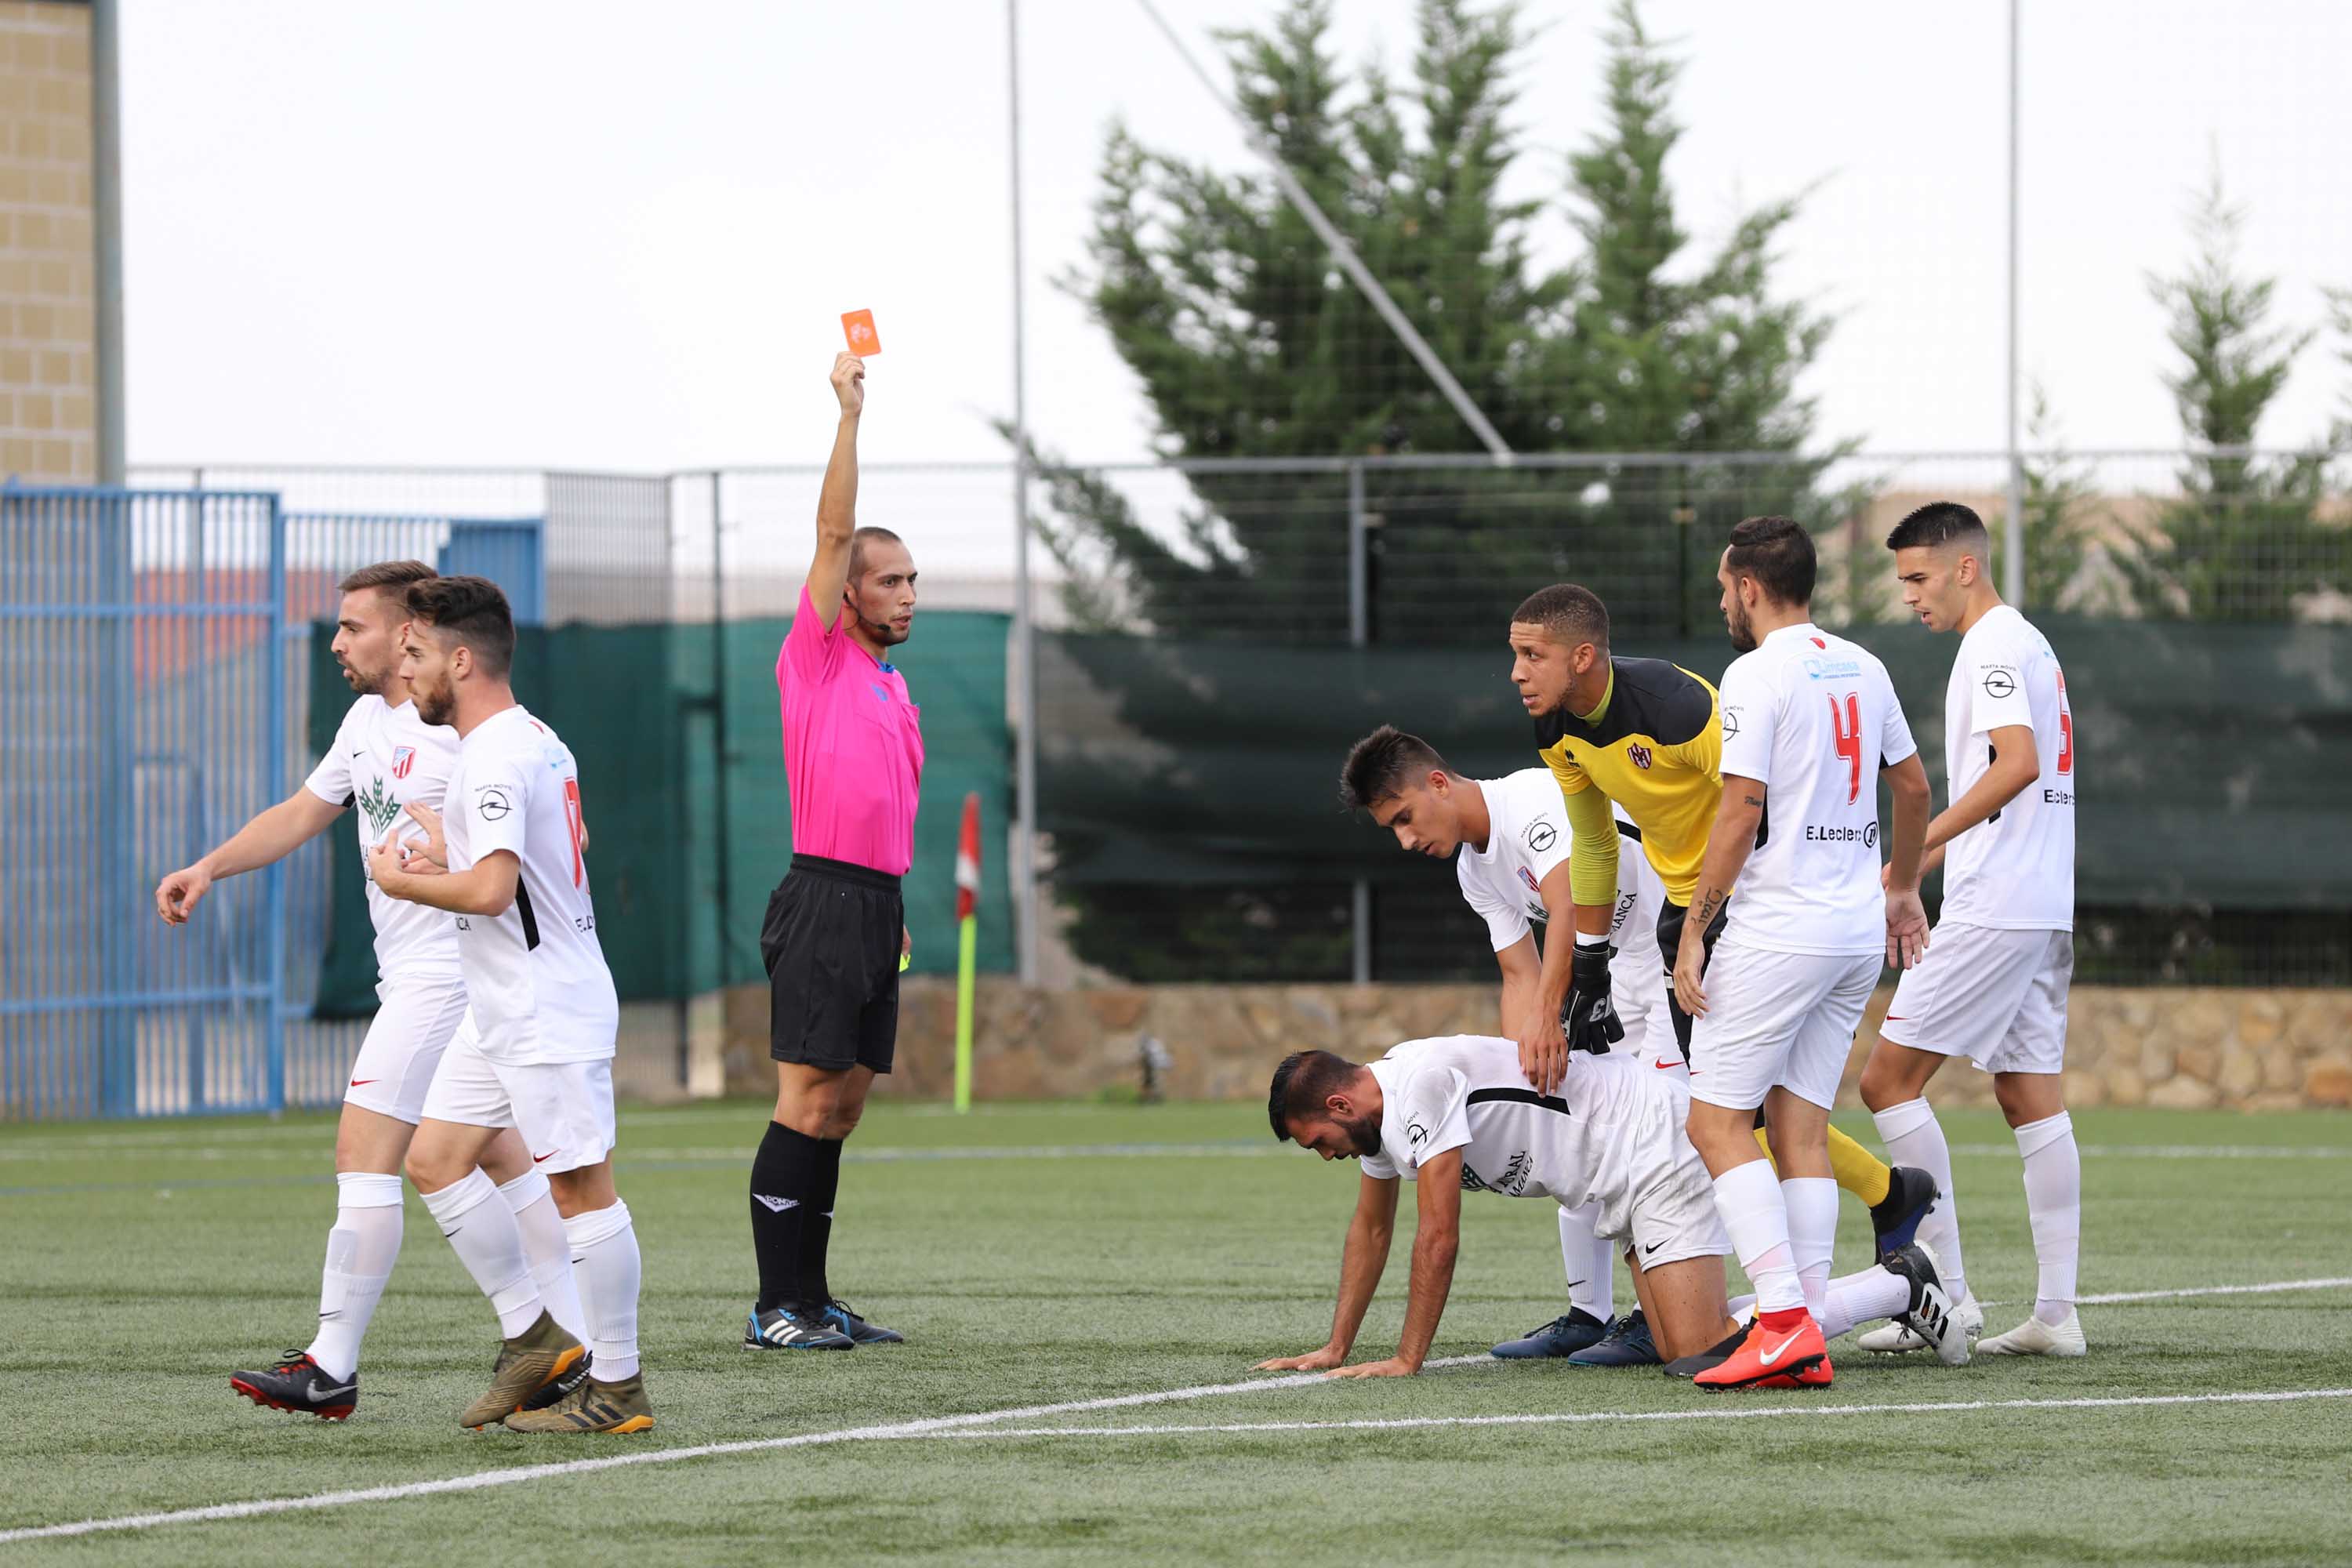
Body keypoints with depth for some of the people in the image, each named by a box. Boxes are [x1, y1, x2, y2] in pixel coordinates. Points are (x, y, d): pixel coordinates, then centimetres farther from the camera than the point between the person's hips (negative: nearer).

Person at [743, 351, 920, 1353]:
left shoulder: (891, 683, 20)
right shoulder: (817, 658, -2)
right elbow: (834, 529, -11)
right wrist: (849, 413, -13)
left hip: (875, 908, 8)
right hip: (824, 903, -8)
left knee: (841, 1108, 8)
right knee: (807, 1103, -10)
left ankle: (810, 1298, 11)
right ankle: (777, 1307, -10)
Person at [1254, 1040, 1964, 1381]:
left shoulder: (1419, 1087, -20)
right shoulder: (1377, 1110, 11)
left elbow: (1439, 1240, -21)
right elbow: (1370, 1230, 24)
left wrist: (1406, 1360, -16)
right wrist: (1336, 1349, 20)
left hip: (1658, 1146, -10)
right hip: (1638, 1172, 10)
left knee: (1699, 1351, -18)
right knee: (1679, 1350, 4)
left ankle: (1899, 1288, -6)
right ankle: (1895, 1286, 12)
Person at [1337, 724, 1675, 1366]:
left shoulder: (1534, 802, -23)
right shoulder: (1474, 870, 8)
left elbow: (1566, 914, -36)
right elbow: (1521, 976, 6)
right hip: (1602, 987, 10)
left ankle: (1660, 1320, -16)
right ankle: (1588, 1313, 15)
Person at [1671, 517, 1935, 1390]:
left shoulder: (1757, 675, -11)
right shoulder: (1861, 669, 12)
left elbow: (1740, 813, -16)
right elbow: (1913, 786, 23)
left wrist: (1694, 932, -11)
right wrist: (1903, 887, 38)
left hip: (1779, 927, -8)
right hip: (1860, 926, 8)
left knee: (1717, 1121, -4)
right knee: (1801, 1126, 9)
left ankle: (1783, 1319, -16)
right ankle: (1808, 1345, 3)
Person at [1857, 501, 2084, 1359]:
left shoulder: (1994, 647, -11)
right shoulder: (2029, 644, 19)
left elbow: (2017, 763, -25)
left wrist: (1921, 842, -27)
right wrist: (1925, 860, 26)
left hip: (1992, 908, -10)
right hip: (2043, 907, 10)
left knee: (1889, 1078, -7)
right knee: (2031, 1095, 8)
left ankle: (1949, 1293, -10)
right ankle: (2056, 1311, 4)